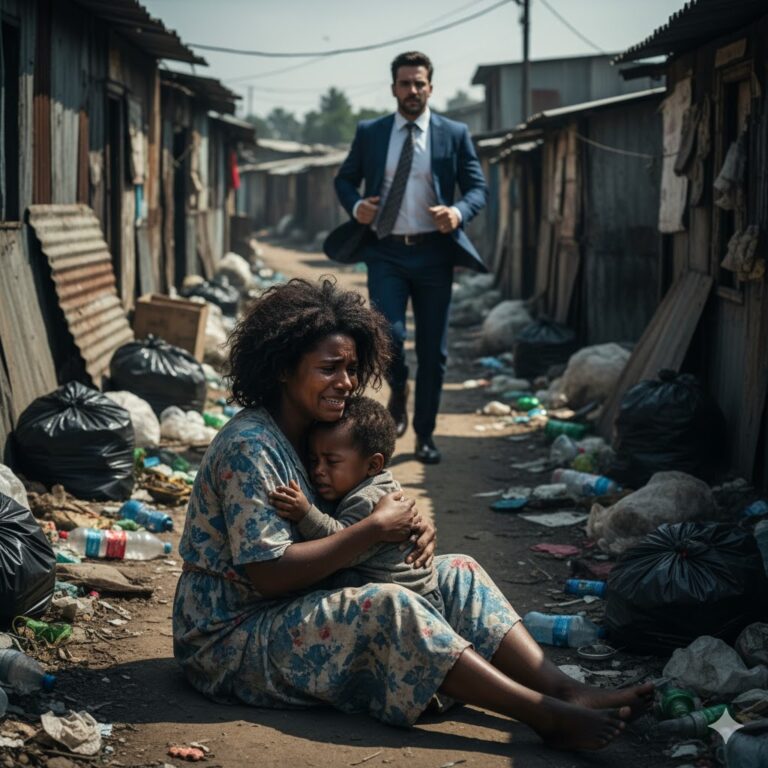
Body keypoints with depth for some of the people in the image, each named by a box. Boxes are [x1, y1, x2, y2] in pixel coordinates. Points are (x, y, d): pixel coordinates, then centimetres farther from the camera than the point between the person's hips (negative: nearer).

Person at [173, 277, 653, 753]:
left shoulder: (317, 435, 9)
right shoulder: (249, 449, -20)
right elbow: (269, 574, -27)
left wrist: (411, 527, -10)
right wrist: (375, 528, -22)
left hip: (300, 609, 9)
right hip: (232, 638, -9)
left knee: (455, 572, -2)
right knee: (389, 607, -32)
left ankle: (565, 689, -19)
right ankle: (547, 717, -32)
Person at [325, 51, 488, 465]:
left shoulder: (454, 134, 4)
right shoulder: (369, 133, 7)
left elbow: (478, 187, 5)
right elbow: (344, 179, 17)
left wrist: (458, 213, -17)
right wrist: (355, 205, -6)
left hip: (433, 252, 0)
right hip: (386, 252, 0)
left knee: (433, 351, 4)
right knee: (389, 334, -18)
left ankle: (424, 435, 19)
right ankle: (398, 391, 16)